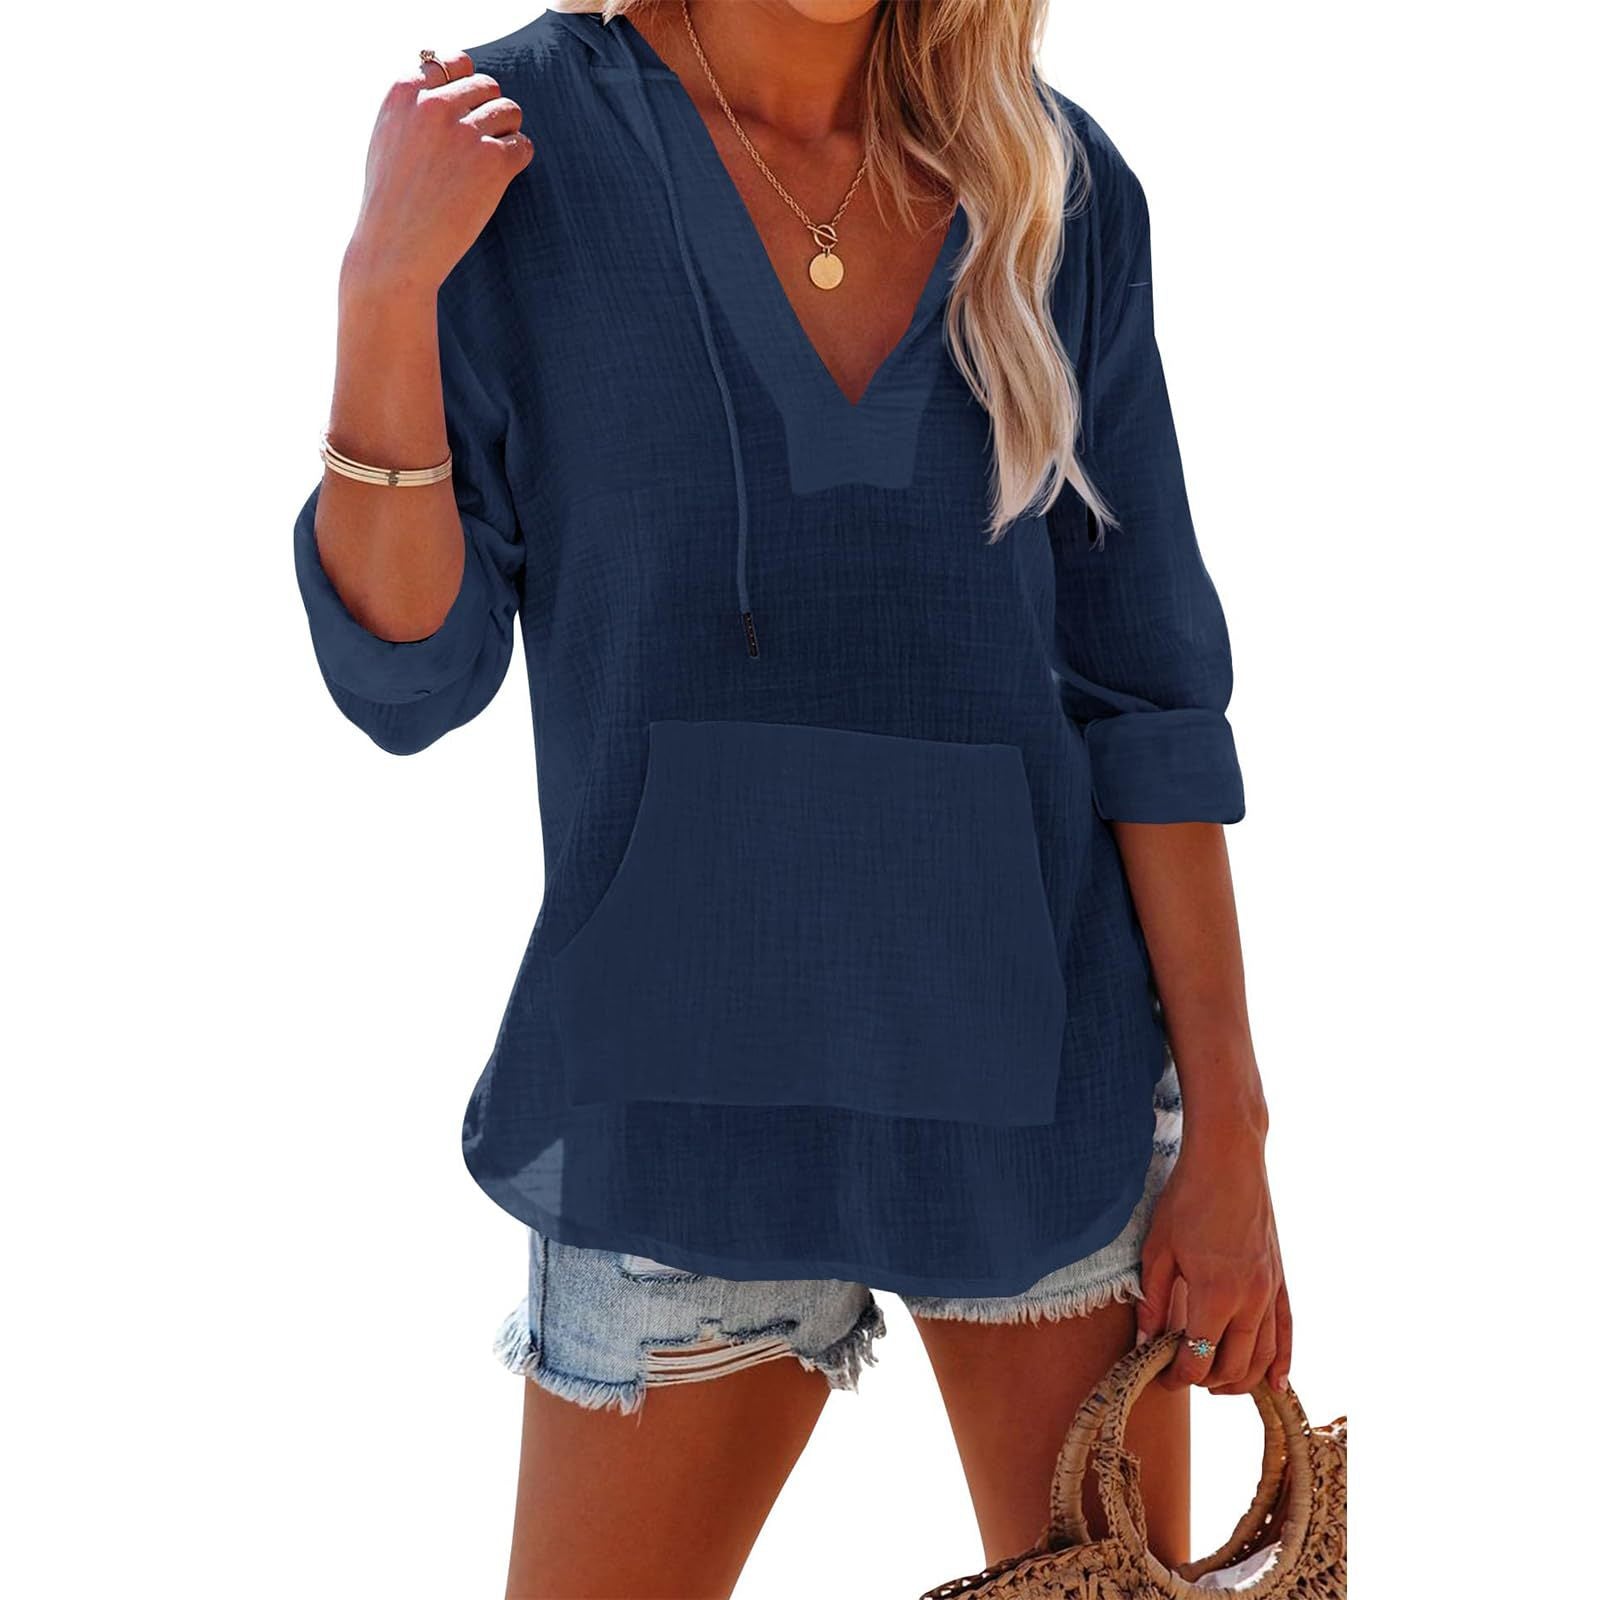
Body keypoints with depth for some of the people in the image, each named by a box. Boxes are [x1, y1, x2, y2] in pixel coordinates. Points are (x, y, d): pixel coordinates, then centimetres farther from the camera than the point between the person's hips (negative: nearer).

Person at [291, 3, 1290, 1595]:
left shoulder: (1058, 187, 2)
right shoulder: (514, 139, -4)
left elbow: (1144, 682, 2)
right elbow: (408, 677, -5)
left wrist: (1228, 1129, 0)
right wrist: (383, 295, -18)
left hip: (1044, 1056, 3)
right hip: (690, 1068, -2)